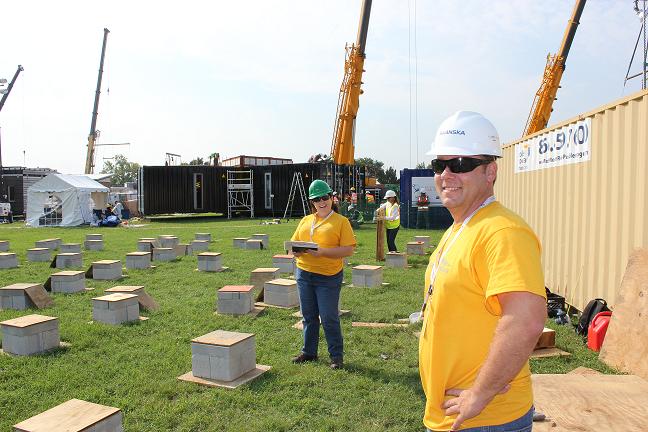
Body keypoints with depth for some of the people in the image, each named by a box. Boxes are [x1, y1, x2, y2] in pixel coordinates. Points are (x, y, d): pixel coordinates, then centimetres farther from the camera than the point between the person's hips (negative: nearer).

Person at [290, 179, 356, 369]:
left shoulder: (341, 221, -4)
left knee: (329, 318, 0)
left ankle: (337, 356, 17)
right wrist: (297, 251, -10)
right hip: (304, 273, 5)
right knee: (308, 316, 15)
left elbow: (348, 250, -12)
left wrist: (322, 252, -21)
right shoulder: (305, 221, 12)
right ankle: (309, 352, 30)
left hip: (328, 277, -5)